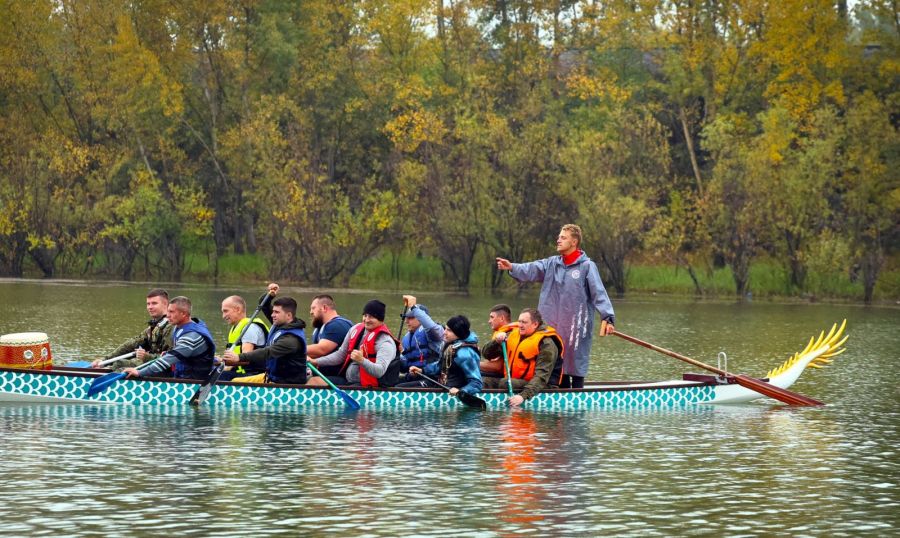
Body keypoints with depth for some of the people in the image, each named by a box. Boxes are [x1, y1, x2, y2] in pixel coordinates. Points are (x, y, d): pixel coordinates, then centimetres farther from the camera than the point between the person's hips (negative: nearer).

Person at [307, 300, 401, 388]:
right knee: (315, 381, -4)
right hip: (347, 380, 8)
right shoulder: (356, 329, 9)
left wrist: (361, 361, -46)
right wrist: (316, 362, 13)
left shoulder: (386, 342, -15)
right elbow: (341, 354, 21)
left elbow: (380, 371, -28)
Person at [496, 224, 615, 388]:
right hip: (553, 326, 5)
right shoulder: (552, 263, 11)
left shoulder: (587, 266, -4)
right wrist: (512, 267, -20)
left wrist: (608, 317, -20)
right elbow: (532, 270, -3)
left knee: (575, 365, -3)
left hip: (576, 327, -5)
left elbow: (599, 293, -10)